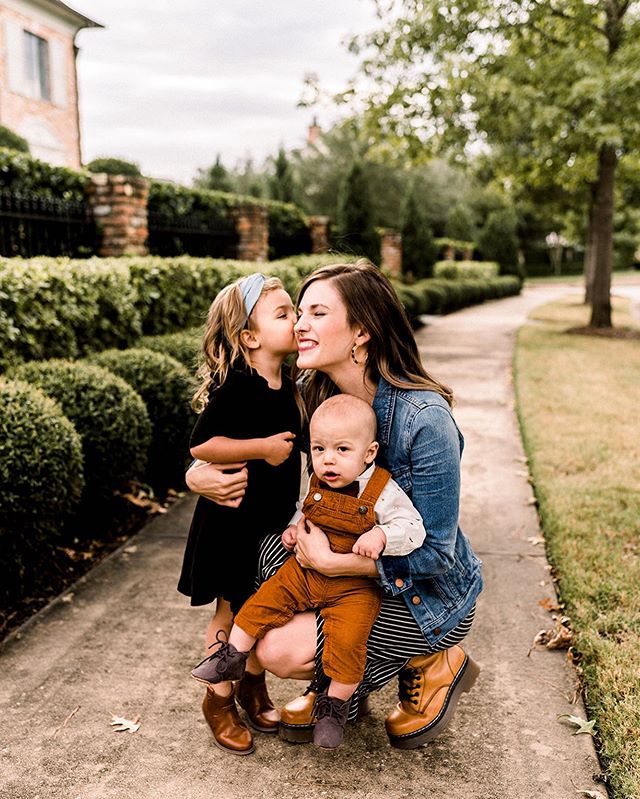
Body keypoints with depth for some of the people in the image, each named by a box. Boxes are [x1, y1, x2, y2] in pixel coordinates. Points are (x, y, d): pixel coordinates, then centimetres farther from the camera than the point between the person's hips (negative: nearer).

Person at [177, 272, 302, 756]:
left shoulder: (286, 385, 2)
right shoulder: (236, 386, -21)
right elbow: (201, 445, -25)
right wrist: (263, 447, -27)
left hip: (274, 520, 7)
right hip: (233, 521, -7)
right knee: (231, 611, 8)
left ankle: (254, 686, 38)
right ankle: (219, 699, 28)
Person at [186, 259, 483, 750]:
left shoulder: (424, 418, -29)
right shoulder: (315, 396, -8)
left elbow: (433, 552, -24)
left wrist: (332, 562, -26)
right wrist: (199, 476, -20)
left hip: (430, 594, -7)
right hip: (361, 564, 7)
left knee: (280, 650, -18)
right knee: (265, 553, -14)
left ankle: (430, 662, 5)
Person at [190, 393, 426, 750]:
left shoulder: (384, 493, -16)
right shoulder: (317, 484, 1)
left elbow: (414, 528, -19)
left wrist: (380, 536, -34)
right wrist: (295, 526, 1)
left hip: (355, 586, -5)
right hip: (306, 571, 5)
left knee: (347, 639, -20)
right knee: (266, 600, -2)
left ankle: (335, 705, 2)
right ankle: (233, 657, 17)